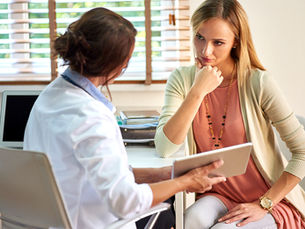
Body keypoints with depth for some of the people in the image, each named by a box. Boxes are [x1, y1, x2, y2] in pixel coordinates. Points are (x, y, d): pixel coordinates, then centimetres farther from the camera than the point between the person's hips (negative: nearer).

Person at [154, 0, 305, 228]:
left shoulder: (258, 83, -14)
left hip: (271, 201, -2)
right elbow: (164, 149, -16)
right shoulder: (182, 79, -3)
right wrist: (198, 91, -21)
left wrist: (263, 205, -15)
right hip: (217, 196, 2)